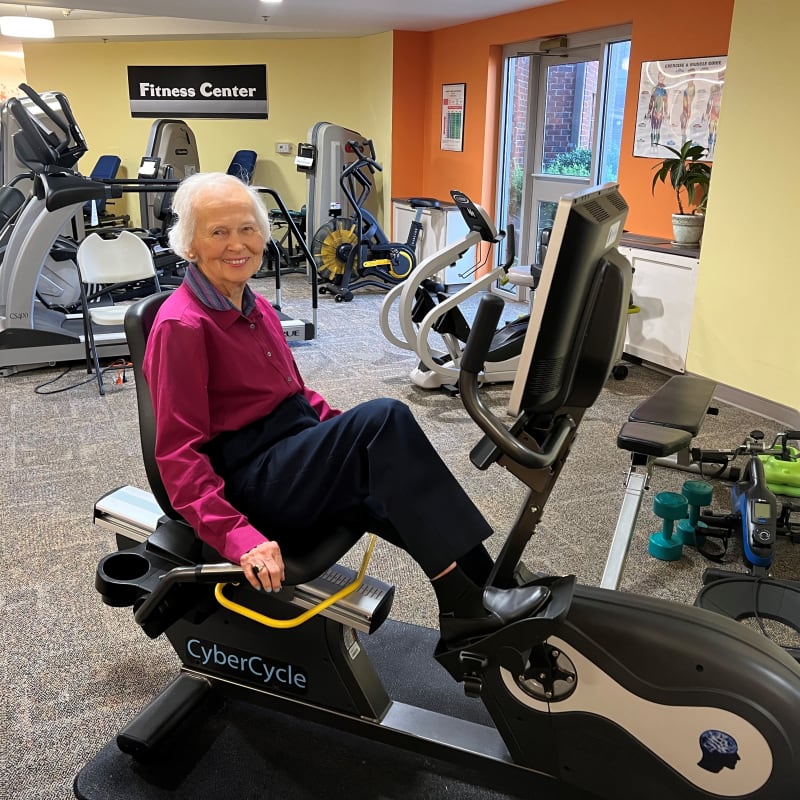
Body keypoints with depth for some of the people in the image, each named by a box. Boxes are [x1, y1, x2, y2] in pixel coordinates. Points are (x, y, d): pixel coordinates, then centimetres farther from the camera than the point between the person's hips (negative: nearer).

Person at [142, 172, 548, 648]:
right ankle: (469, 602, -22)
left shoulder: (255, 307, 13)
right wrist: (239, 538, -28)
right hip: (247, 485, -8)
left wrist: (353, 437, 9)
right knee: (384, 417, -26)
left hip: (293, 458, 8)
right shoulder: (181, 327, -12)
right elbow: (180, 455, -17)